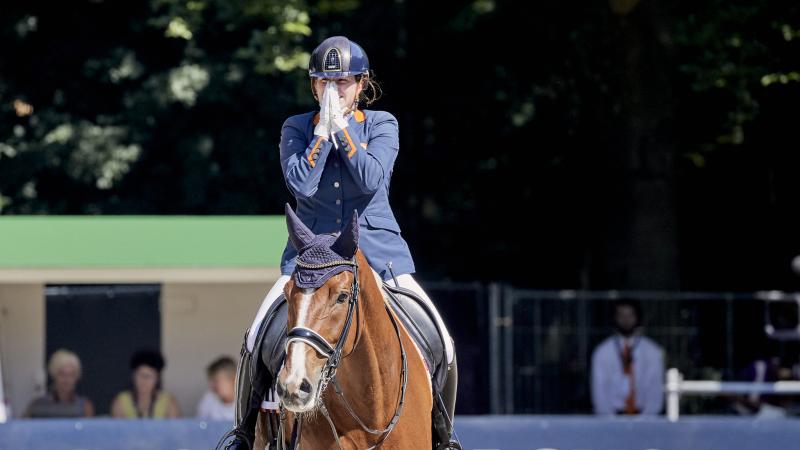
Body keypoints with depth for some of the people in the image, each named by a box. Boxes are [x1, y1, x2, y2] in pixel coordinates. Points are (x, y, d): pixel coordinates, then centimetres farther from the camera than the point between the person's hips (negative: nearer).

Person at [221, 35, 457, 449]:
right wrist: (323, 129, -12)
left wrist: (341, 126, -13)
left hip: (379, 251, 0)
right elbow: (301, 184, -12)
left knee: (441, 345, -12)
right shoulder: (297, 128, 5)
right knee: (256, 338, -18)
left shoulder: (382, 124, 4)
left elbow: (371, 179, -13)